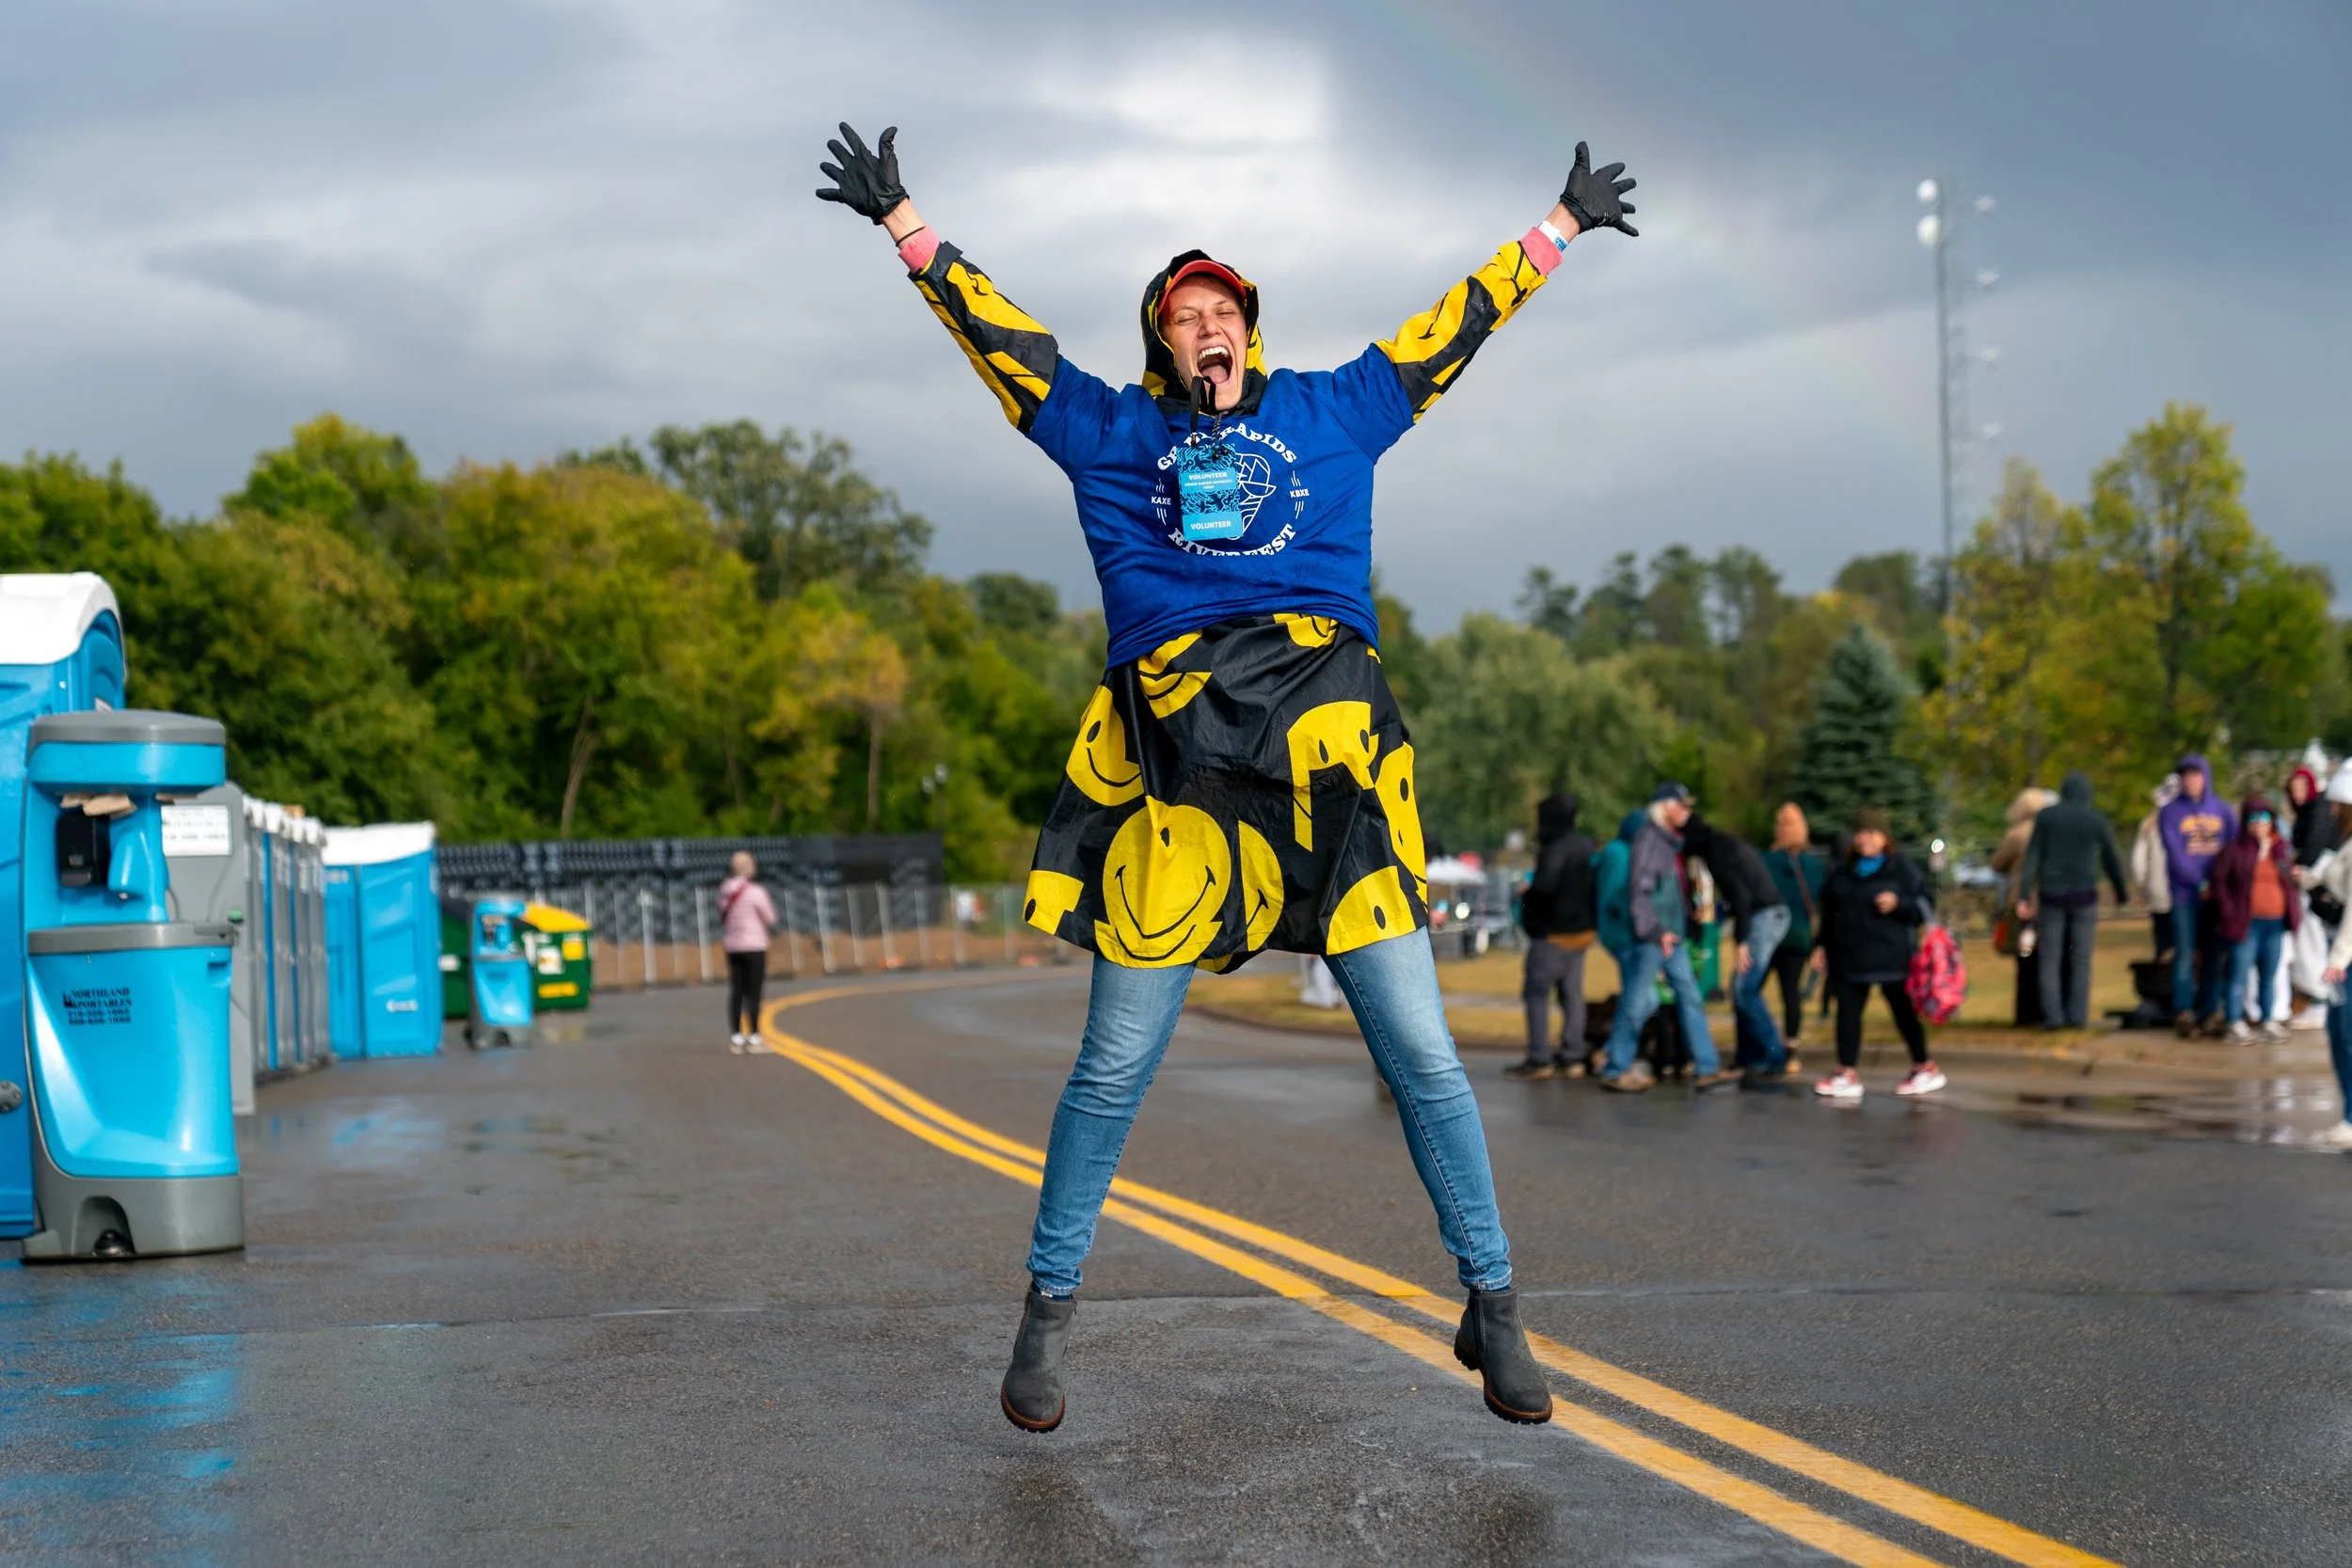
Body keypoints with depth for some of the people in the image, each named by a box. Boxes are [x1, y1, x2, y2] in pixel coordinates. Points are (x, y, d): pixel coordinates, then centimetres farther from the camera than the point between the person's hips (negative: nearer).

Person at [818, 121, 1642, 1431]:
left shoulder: (1332, 414, 22)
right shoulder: (1109, 432, 20)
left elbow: (1451, 331, 30)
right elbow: (1000, 333, 22)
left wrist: (1560, 229, 36)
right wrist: (905, 222, 22)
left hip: (1333, 747, 1)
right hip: (1173, 755, -1)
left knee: (1421, 1052, 0)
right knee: (1115, 1067, 1)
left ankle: (1493, 1308, 11)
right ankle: (1049, 1311, 16)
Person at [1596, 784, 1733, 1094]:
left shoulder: (1671, 841, 17)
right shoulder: (1648, 839, -12)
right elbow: (1639, 890, -18)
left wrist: (1684, 927, 17)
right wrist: (1655, 931, -22)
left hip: (1673, 936, 9)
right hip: (1651, 939, -9)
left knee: (1689, 997, 6)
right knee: (1636, 1002, -3)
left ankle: (1706, 1068, 6)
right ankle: (1615, 1070, 5)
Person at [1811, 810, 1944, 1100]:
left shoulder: (1901, 867, -1)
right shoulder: (1844, 871, 13)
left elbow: (1922, 906, -4)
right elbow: (1830, 910, 21)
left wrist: (1897, 904, -20)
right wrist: (1823, 944, 16)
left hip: (1891, 955, -5)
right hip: (1849, 956, 5)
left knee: (1903, 1011, 3)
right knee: (1847, 1011, 1)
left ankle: (1925, 1068, 15)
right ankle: (1847, 1073, 4)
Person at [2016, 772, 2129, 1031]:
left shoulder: (2046, 816, 2)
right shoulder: (2096, 820, 3)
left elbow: (2032, 856, -2)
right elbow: (2112, 860, 9)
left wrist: (2024, 896, -4)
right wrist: (2122, 893, 23)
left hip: (2051, 894, 0)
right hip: (2084, 894, 0)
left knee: (2050, 960, 3)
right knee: (2081, 960, 5)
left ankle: (2052, 1015, -7)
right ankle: (2077, 1015, -2)